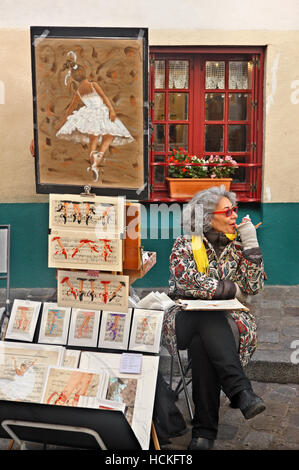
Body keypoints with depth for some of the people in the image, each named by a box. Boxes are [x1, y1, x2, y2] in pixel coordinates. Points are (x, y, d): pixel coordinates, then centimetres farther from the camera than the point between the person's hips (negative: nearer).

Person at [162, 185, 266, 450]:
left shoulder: (238, 245, 13)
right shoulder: (185, 245, 4)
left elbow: (254, 287, 2)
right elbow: (189, 283, -14)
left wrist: (251, 245, -4)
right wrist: (232, 289, -8)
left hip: (227, 322, 2)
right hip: (186, 319, -1)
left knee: (201, 344, -35)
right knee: (208, 322, -39)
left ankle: (204, 430, -35)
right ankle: (241, 392, -45)